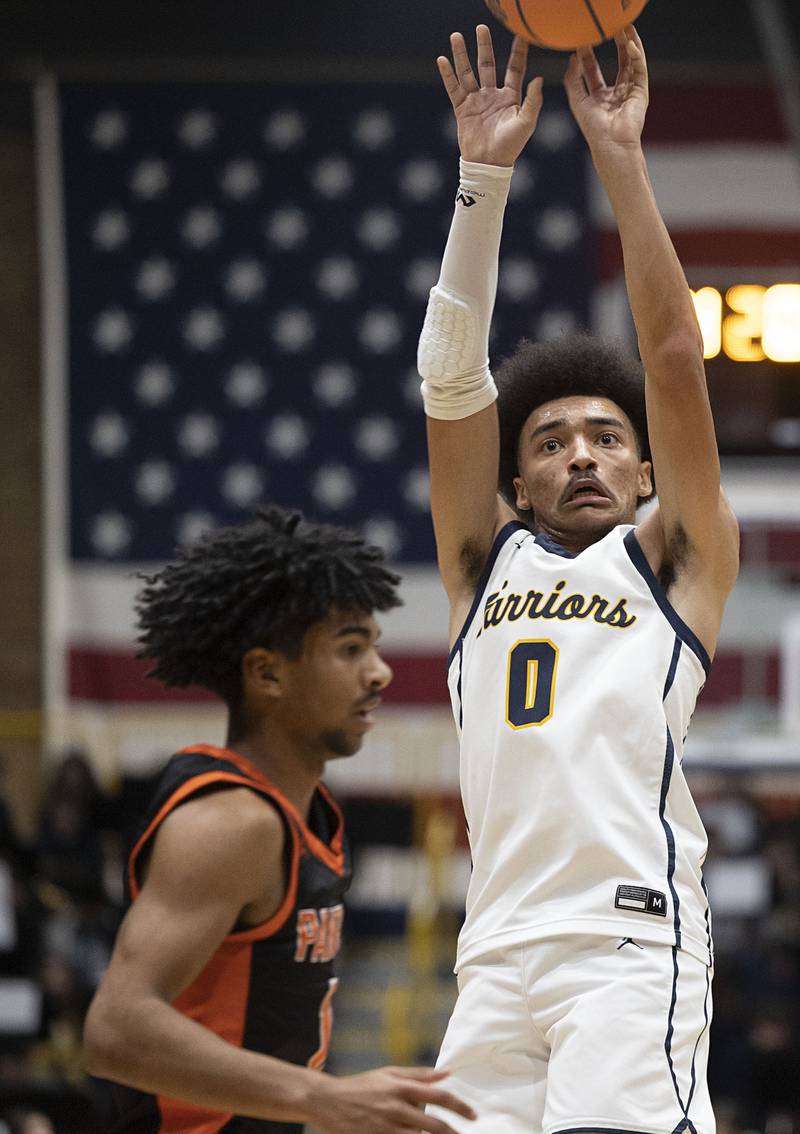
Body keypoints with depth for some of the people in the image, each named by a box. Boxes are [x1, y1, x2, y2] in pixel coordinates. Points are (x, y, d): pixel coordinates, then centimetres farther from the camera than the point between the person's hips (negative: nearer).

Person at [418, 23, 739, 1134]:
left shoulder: (675, 562, 14)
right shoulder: (486, 562, 22)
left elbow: (675, 362, 4)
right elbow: (453, 380, 11)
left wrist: (621, 158, 0)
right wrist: (486, 176, 3)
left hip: (632, 937, -4)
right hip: (499, 950, 4)